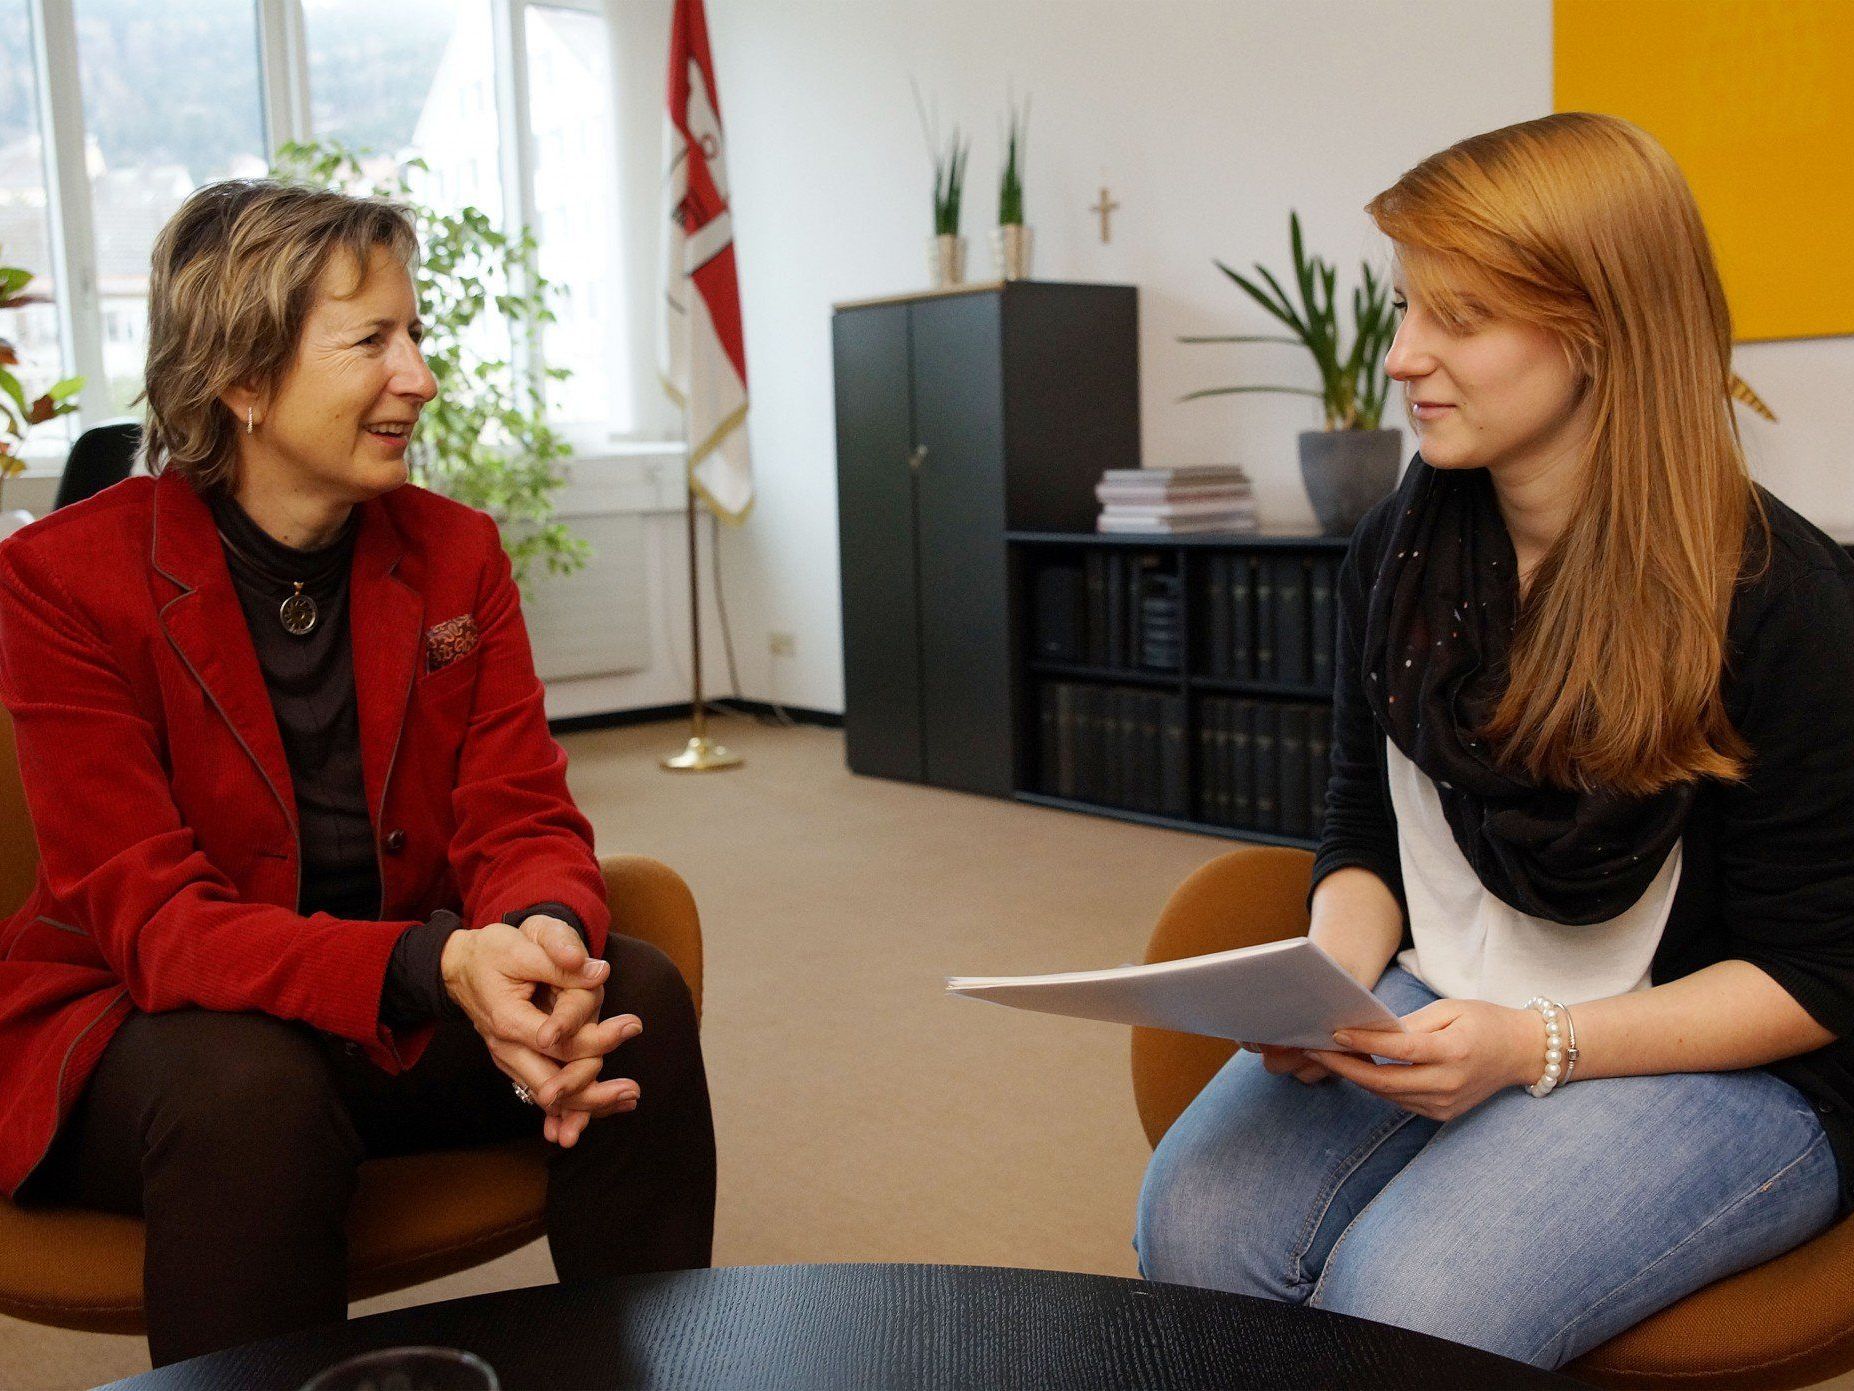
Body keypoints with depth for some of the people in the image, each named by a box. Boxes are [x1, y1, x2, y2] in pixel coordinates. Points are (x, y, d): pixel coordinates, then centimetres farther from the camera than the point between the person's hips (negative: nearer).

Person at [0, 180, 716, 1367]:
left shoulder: (456, 552, -1)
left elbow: (522, 818, -5)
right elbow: (150, 918, -20)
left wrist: (542, 939, -32)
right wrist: (440, 965, -37)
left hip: (411, 1014, 4)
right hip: (143, 1023, -3)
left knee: (640, 993, -20)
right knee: (252, 1089, -36)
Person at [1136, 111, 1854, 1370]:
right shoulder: (1401, 550, 1)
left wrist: (1532, 1048, -21)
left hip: (1714, 1066, -4)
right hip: (1435, 1008, 4)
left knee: (1406, 1304, -29)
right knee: (1195, 1221, -23)